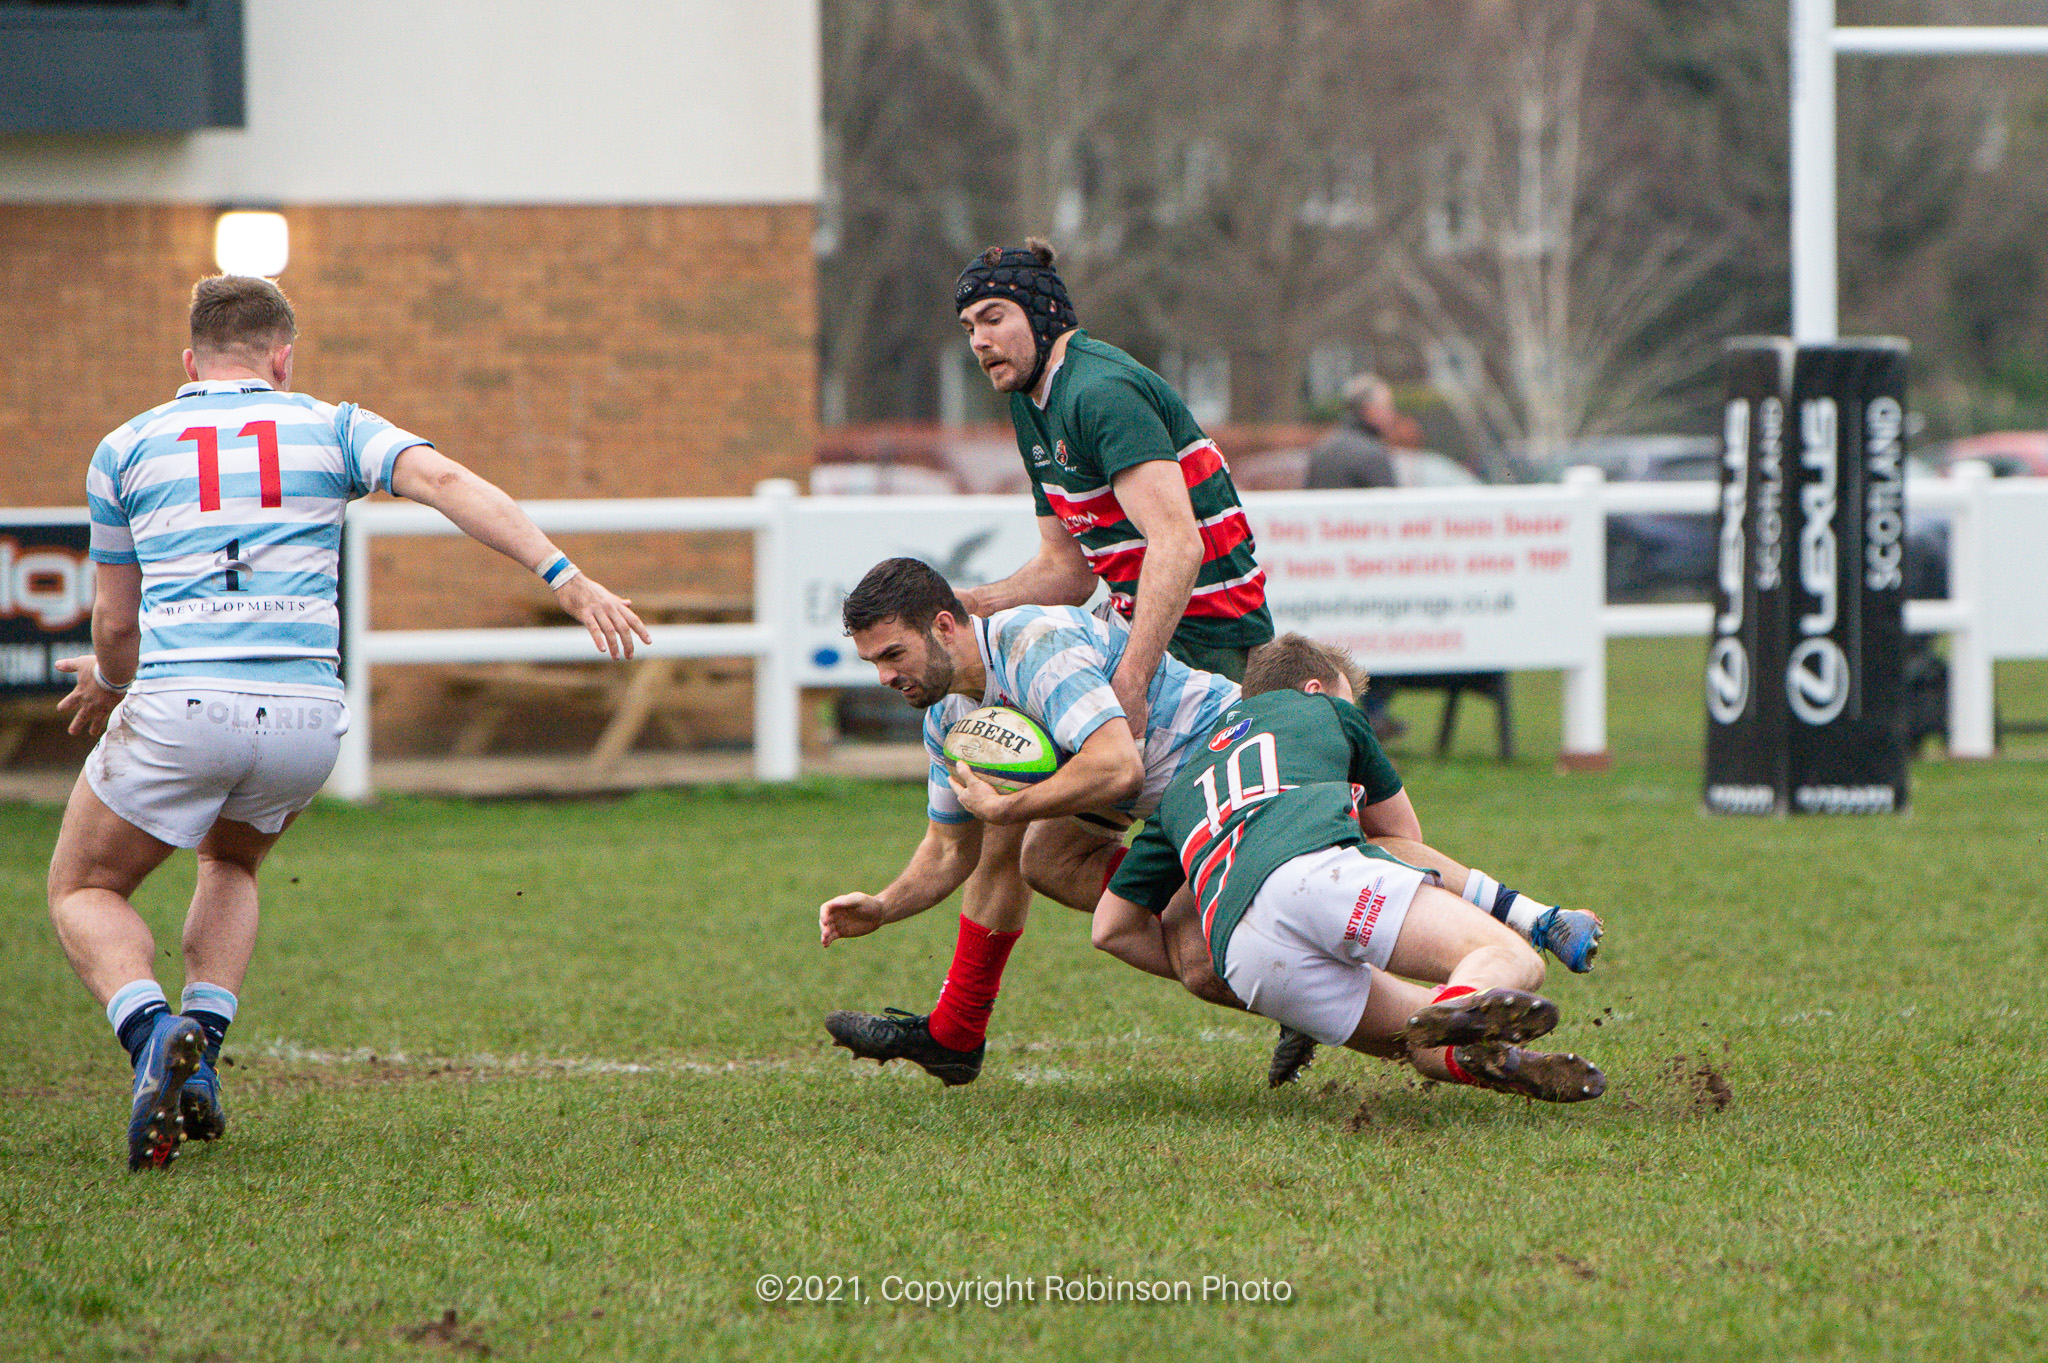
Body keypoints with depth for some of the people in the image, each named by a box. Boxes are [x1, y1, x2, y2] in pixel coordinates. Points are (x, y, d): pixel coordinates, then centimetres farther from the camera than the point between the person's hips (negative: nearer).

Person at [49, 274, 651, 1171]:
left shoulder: (125, 449, 14)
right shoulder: (330, 428, 14)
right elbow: (446, 482, -4)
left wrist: (109, 683, 41)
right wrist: (563, 575, -10)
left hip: (178, 706, -2)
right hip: (304, 717, 2)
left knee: (82, 892, 17)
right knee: (229, 862, 33)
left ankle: (152, 1036, -15)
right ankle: (200, 1054, 11)